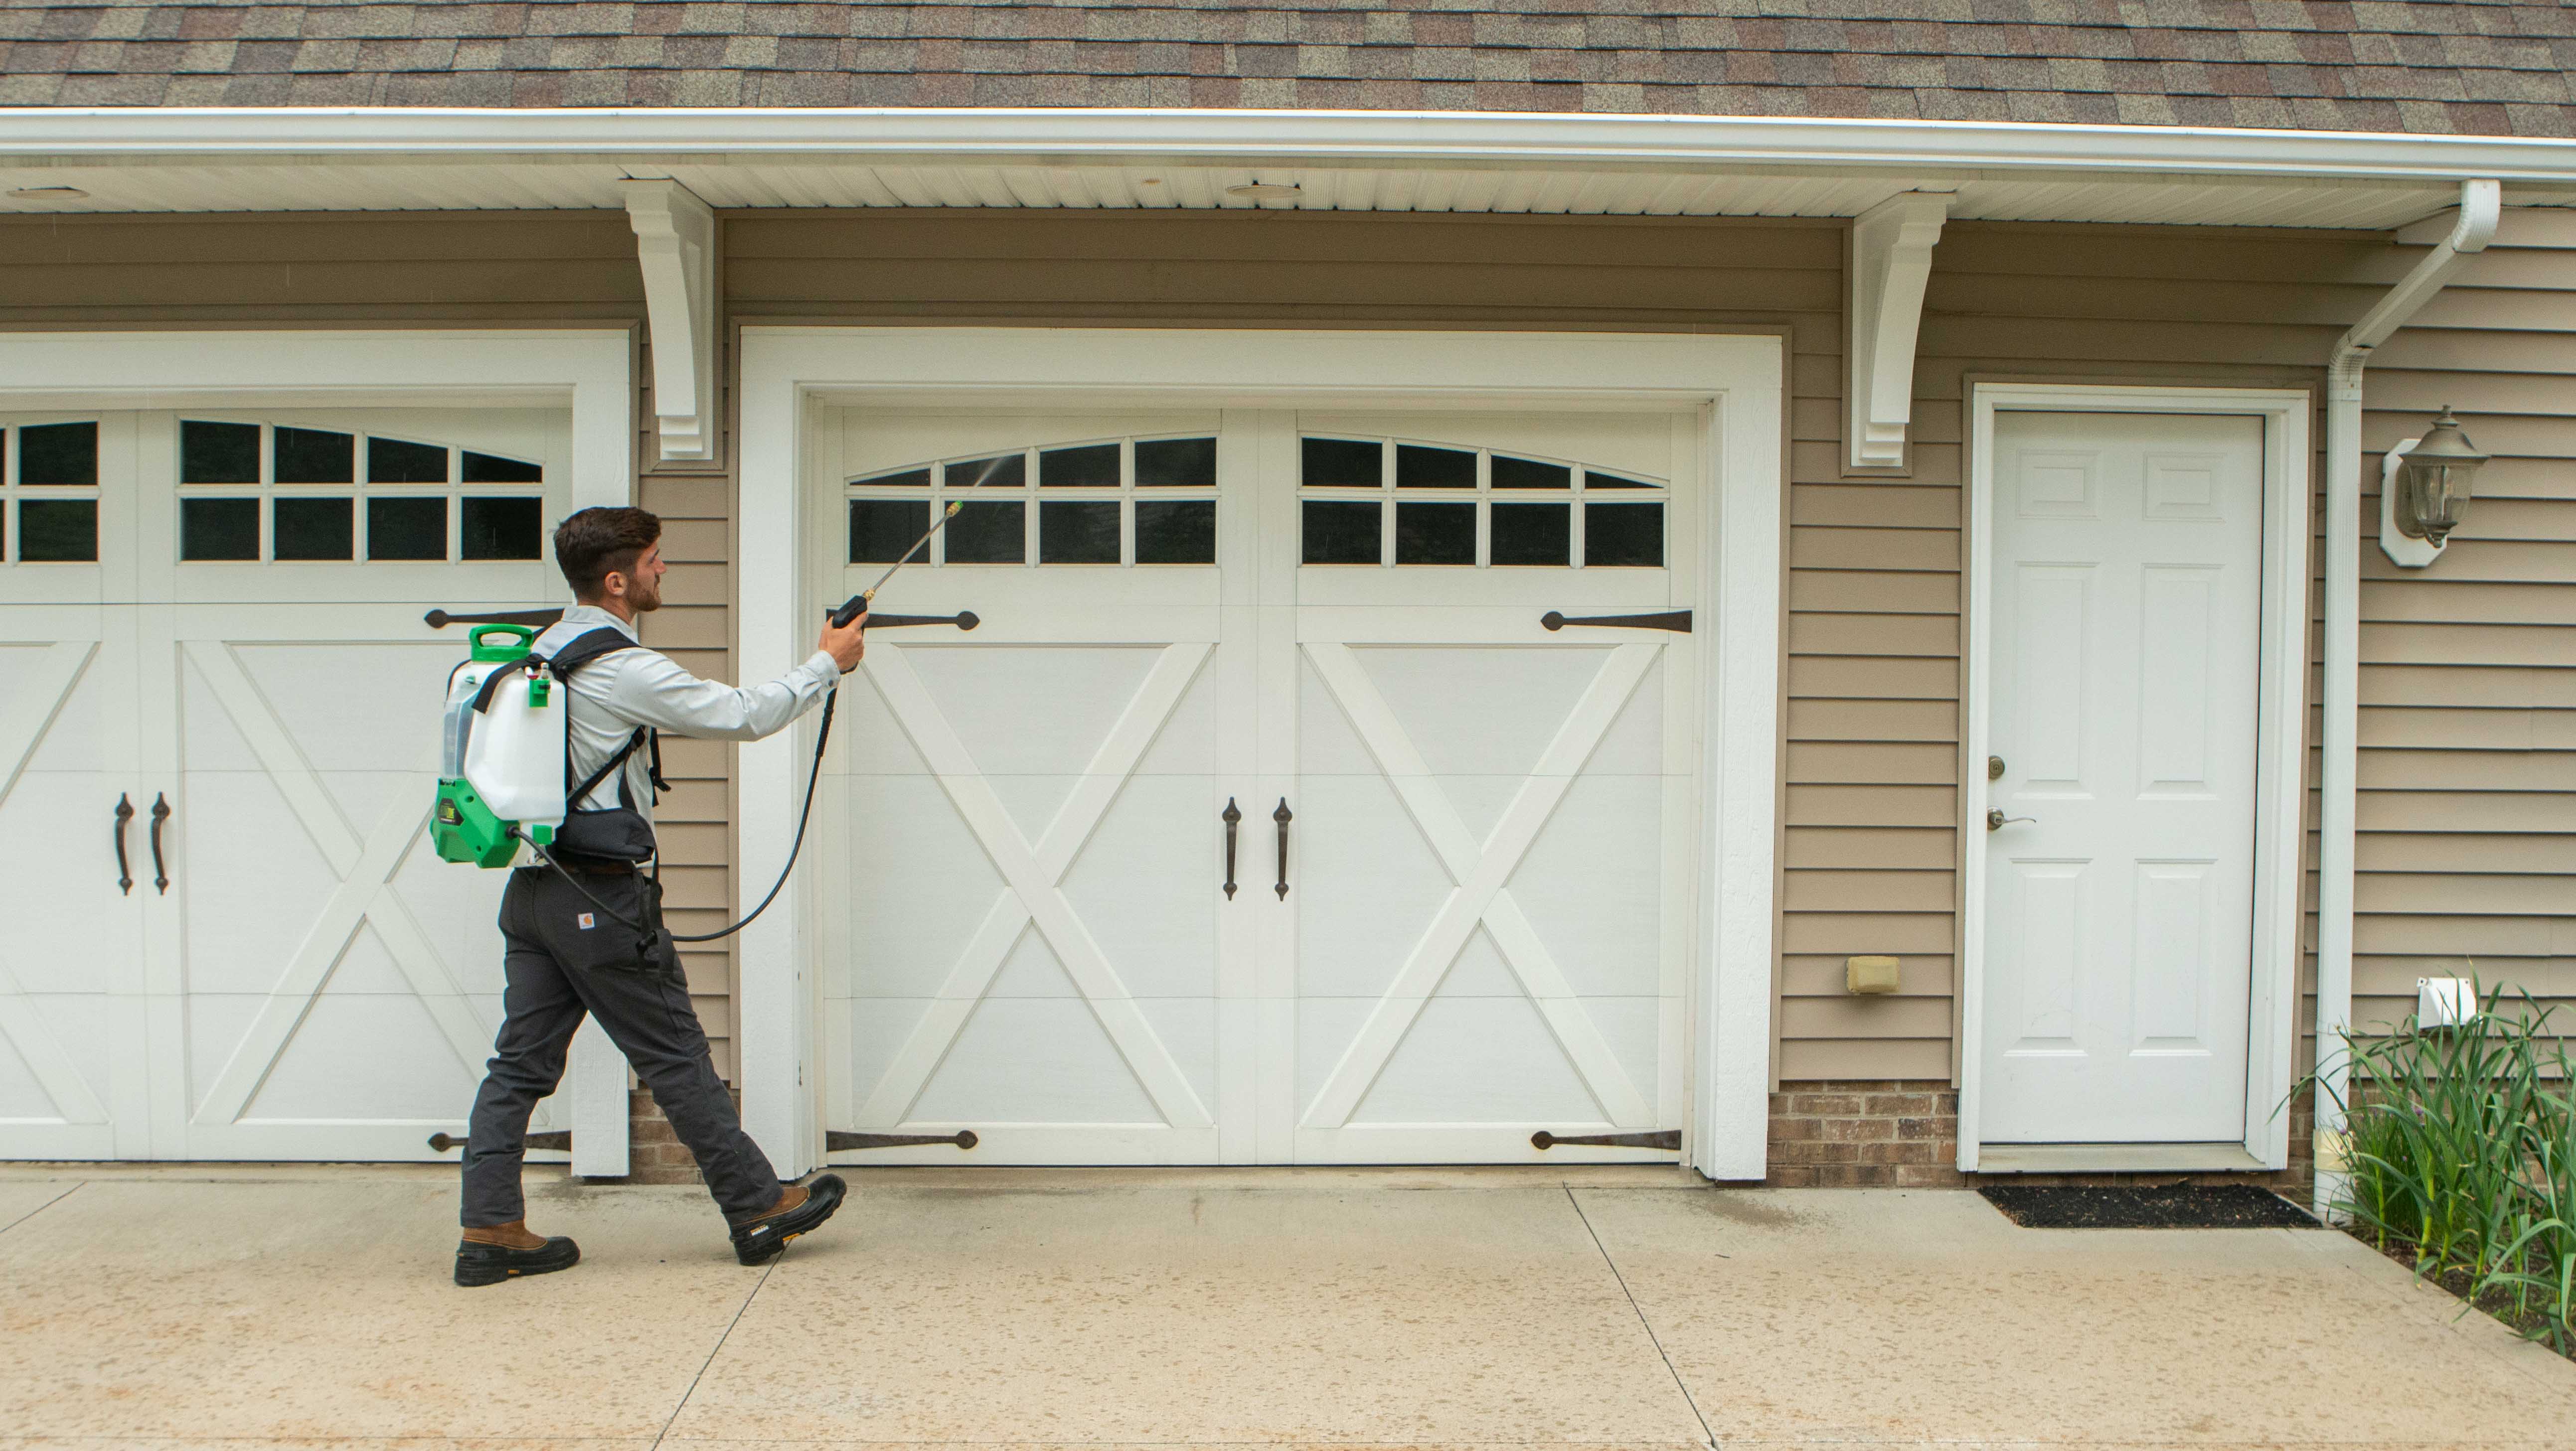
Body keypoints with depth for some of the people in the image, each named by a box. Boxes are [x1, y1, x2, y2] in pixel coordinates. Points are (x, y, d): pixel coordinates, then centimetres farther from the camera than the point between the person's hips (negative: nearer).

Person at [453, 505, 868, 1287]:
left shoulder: (544, 650, 9)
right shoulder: (626, 670, -17)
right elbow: (745, 715, -9)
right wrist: (826, 664, 3)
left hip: (532, 890, 8)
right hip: (602, 898, -8)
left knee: (522, 1061, 10)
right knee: (677, 1058, 2)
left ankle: (489, 1231, 13)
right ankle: (759, 1207, 13)